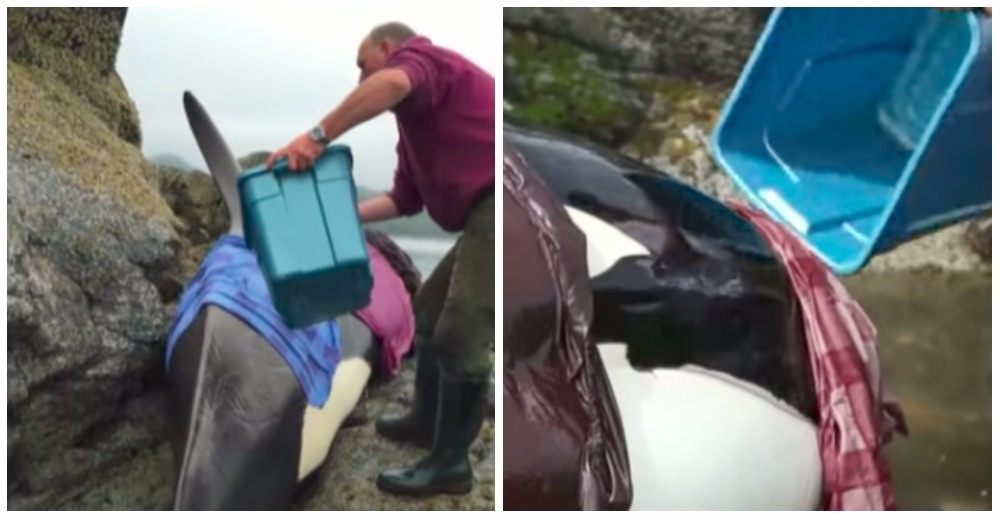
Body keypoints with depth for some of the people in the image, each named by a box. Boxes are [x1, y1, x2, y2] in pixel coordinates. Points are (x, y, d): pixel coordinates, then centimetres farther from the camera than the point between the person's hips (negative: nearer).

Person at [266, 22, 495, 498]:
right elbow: (405, 199, 26)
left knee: (458, 335, -6)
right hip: (484, 214, 11)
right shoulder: (415, 123, 28)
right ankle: (425, 421, 35)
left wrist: (317, 136, -25)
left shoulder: (420, 56, -1)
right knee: (429, 313, 20)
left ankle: (451, 462, 8)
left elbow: (393, 83, -27)